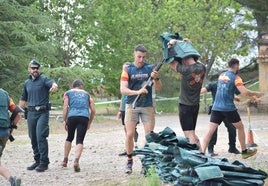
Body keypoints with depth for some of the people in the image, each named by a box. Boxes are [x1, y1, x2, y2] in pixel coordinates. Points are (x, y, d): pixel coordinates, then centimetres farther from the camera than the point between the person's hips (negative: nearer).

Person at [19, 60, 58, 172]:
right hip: (31, 113, 6)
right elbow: (23, 99, 23)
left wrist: (54, 86, -50)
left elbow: (52, 83, -26)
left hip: (42, 112, -6)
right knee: (33, 138, 10)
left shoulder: (44, 79, -4)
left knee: (41, 137, -13)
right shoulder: (27, 83, 14)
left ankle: (44, 162, -8)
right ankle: (37, 161, 21)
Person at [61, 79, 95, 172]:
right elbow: (93, 110, 17)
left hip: (72, 116, 0)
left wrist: (64, 121, 6)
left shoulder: (68, 93, 20)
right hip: (84, 117, 0)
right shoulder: (87, 94, 25)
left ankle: (65, 160, 25)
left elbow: (65, 107, 5)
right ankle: (76, 160, -25)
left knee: (69, 138, 22)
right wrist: (89, 123, 26)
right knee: (80, 141, -3)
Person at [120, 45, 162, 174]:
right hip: (132, 105, -1)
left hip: (147, 106, 1)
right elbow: (123, 89, -10)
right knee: (129, 135, -5)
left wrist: (156, 78, -20)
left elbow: (159, 88, 1)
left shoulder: (150, 68, 2)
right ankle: (129, 161, 10)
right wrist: (137, 92, -26)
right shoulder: (128, 70, -1)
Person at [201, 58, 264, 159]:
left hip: (216, 108, 5)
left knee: (210, 131, -3)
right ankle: (244, 151, 25)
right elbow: (244, 92, -17)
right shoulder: (235, 77, -6)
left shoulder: (221, 75, 14)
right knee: (240, 127, 17)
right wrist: (256, 94, 1)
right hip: (228, 108, -5)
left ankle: (202, 152, -17)